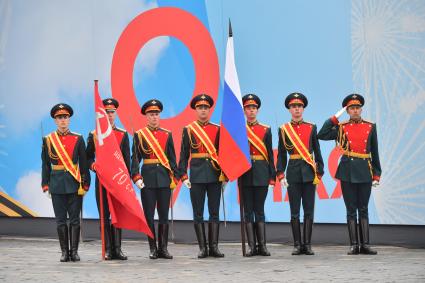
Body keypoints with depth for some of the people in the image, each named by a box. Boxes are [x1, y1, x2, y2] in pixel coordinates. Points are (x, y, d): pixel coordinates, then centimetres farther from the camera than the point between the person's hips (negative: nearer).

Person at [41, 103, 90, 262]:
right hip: (57, 185, 1)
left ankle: (74, 251, 5)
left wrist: (85, 184, -1)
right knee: (60, 220, 3)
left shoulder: (78, 139, 3)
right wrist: (45, 185, 1)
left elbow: (84, 164, 4)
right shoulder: (48, 140, 5)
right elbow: (45, 165, 6)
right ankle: (64, 252, 9)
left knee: (74, 219, 0)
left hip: (74, 184, -1)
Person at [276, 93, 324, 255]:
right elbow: (281, 155, 6)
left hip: (309, 173, 0)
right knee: (295, 212, 1)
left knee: (309, 211, 0)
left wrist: (319, 173, 2)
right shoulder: (284, 129, 5)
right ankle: (297, 245, 5)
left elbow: (317, 152, 8)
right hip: (293, 173, 0)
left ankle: (307, 244, 5)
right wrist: (281, 175, -2)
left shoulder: (311, 128, 6)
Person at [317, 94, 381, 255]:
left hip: (365, 172, 1)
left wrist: (377, 174, 5)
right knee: (351, 210, 1)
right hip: (347, 172, -1)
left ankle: (365, 244, 6)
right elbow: (322, 135, -9)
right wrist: (336, 117, -6)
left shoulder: (370, 127, 8)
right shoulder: (341, 128, 4)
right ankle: (354, 245, 4)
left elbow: (375, 152, 10)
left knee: (363, 209, 5)